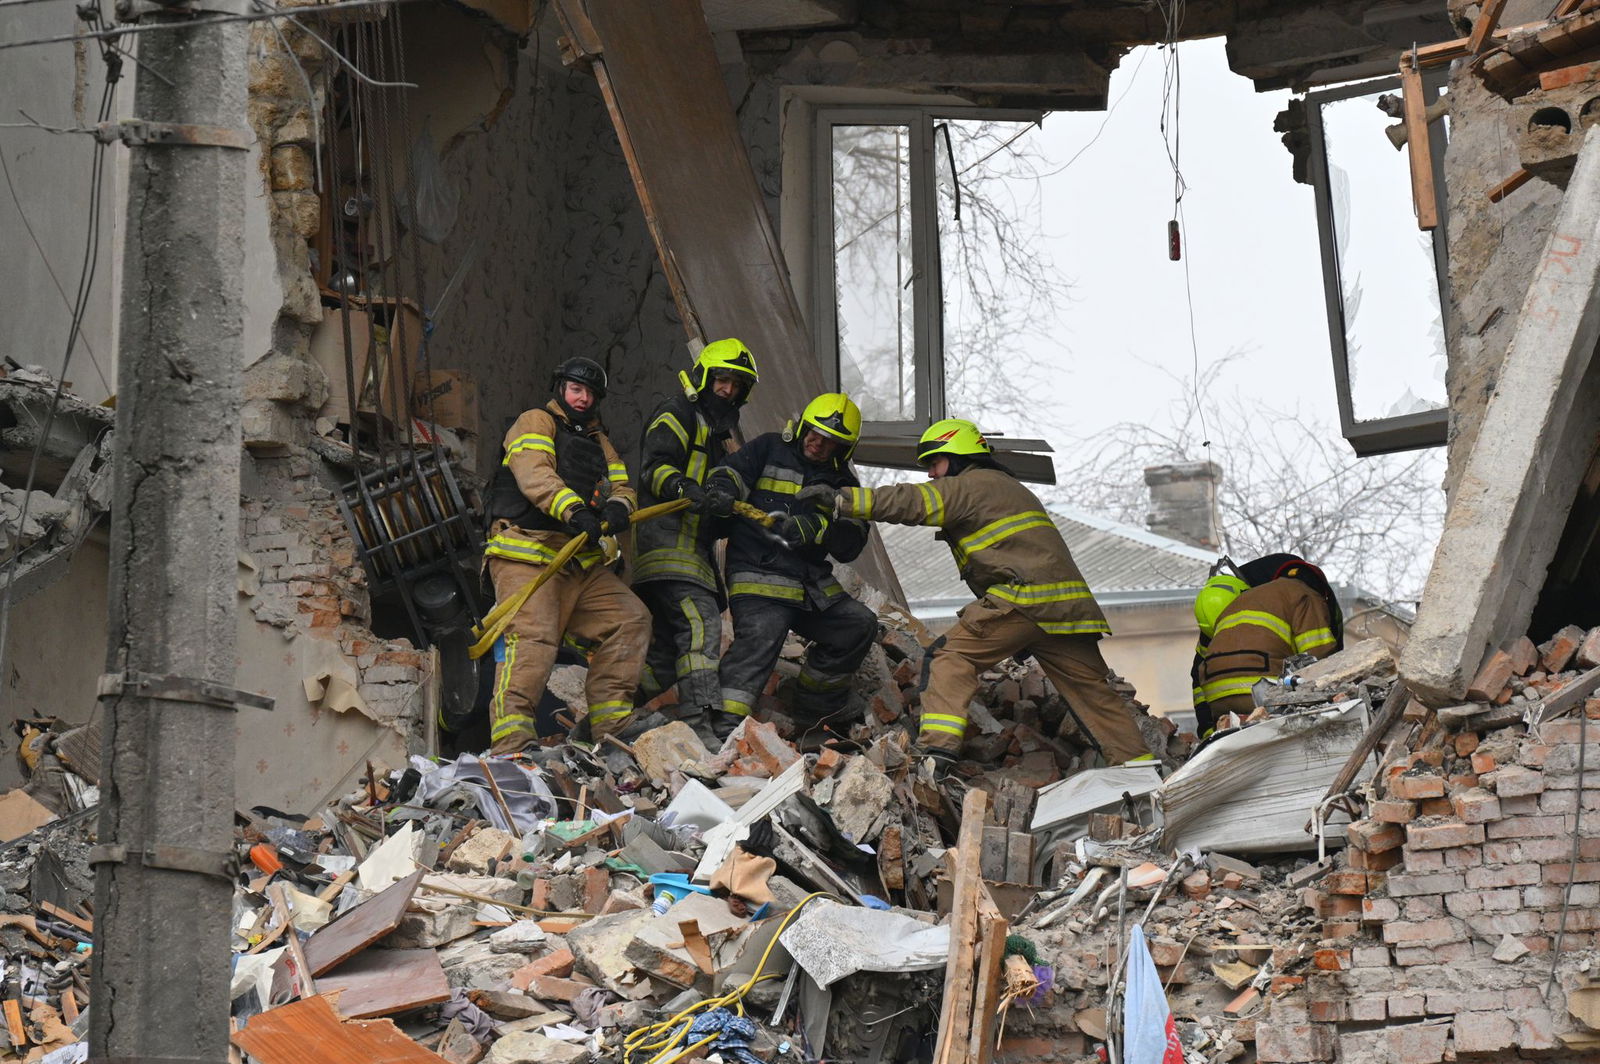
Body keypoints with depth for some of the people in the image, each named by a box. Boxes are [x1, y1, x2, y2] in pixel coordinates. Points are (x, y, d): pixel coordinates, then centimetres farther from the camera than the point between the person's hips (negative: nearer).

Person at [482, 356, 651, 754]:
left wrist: (618, 507, -12)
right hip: (527, 555, -8)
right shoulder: (535, 423, 6)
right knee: (533, 636, -23)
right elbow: (534, 473, -14)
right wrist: (573, 509, -32)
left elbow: (621, 486, 16)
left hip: (581, 563, 8)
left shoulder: (599, 442, 29)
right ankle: (510, 742, -31)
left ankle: (610, 725, 2)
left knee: (631, 619, 0)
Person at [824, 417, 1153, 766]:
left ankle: (938, 744, -16)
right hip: (1067, 604, 9)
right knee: (1090, 687, 11)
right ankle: (1135, 760, 9)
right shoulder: (1010, 487, 32)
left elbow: (912, 502, -9)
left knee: (953, 654, -3)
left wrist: (842, 500, -11)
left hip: (1024, 598, -9)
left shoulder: (971, 485, 3)